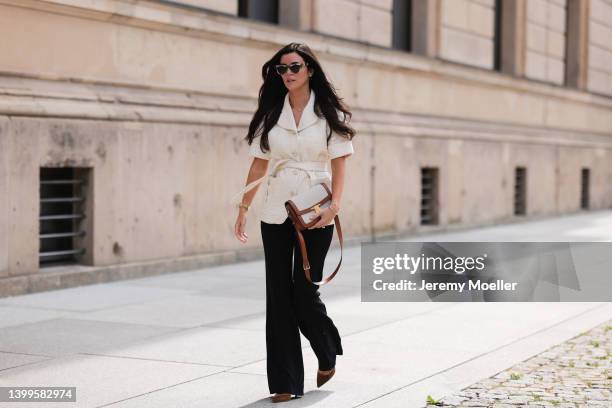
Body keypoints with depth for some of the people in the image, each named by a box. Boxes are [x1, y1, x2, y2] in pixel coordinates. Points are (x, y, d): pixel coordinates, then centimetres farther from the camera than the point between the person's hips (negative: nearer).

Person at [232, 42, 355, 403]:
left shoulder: (329, 112, 0)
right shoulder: (271, 114, 8)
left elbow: (339, 163, -5)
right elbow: (259, 164, 9)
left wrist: (335, 203, -19)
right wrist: (244, 208, 5)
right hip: (276, 211, 3)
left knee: (304, 290, -5)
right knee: (278, 294, 0)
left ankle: (328, 354, 27)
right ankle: (285, 382, 6)